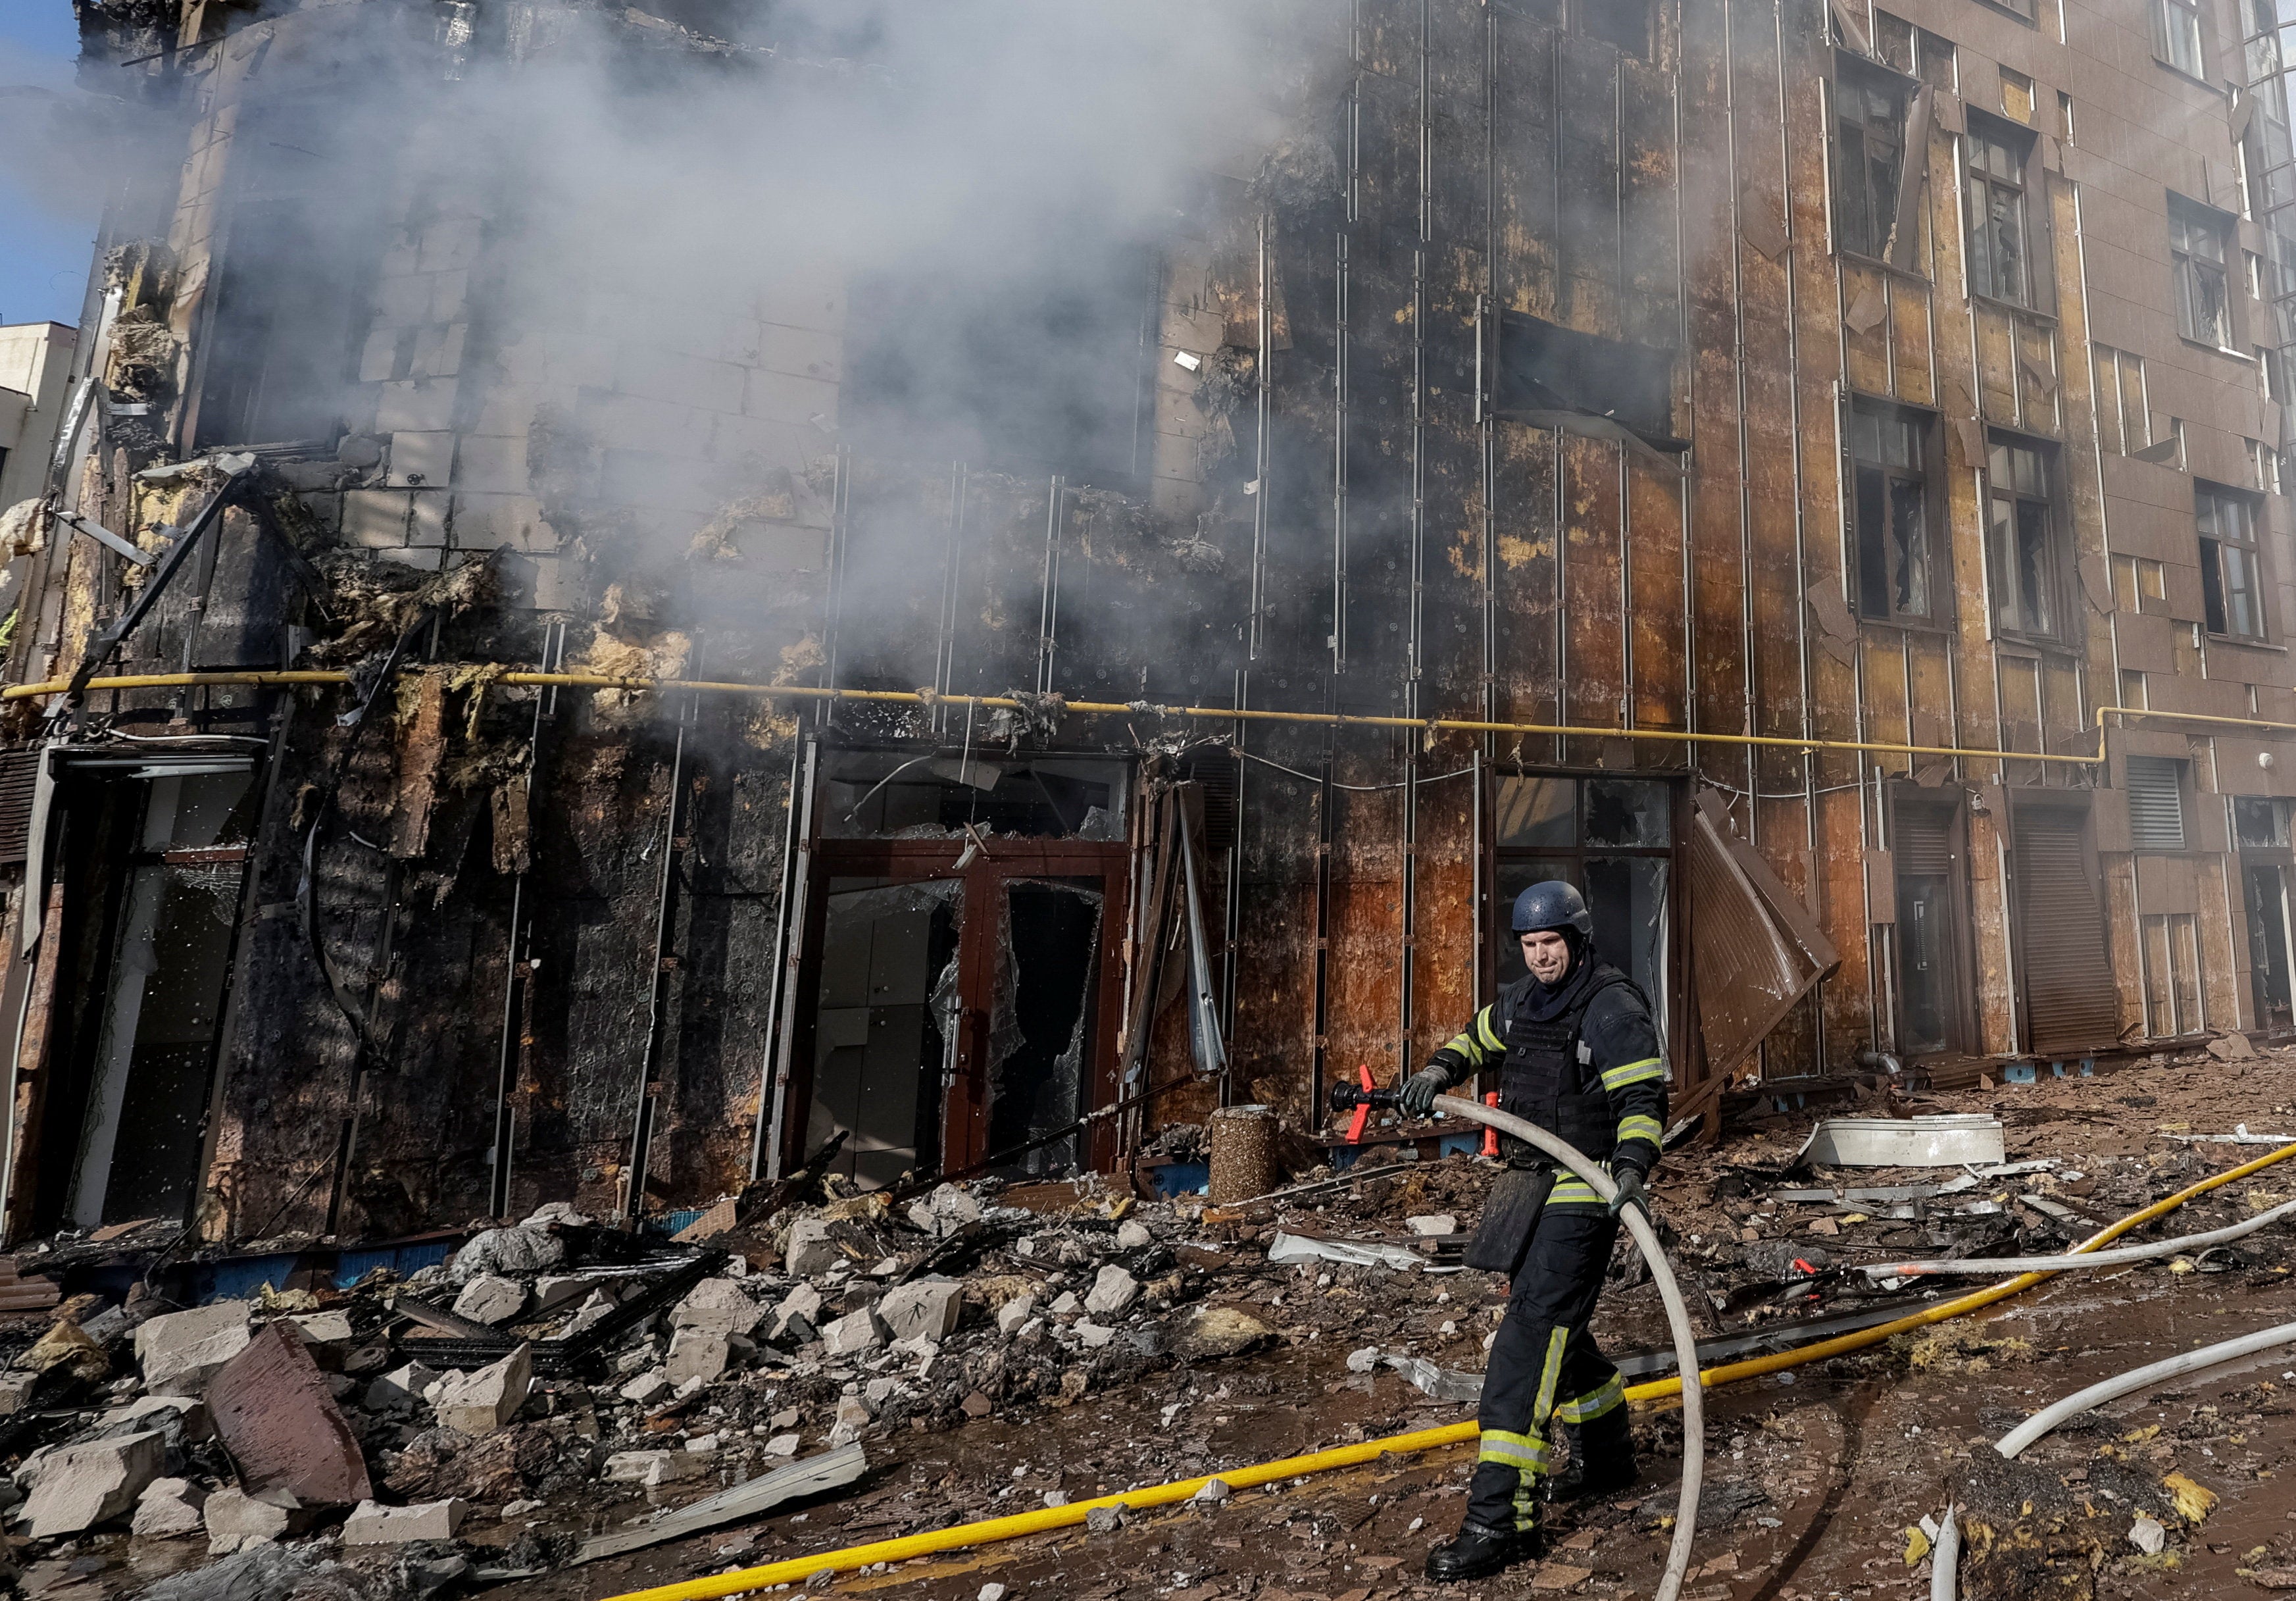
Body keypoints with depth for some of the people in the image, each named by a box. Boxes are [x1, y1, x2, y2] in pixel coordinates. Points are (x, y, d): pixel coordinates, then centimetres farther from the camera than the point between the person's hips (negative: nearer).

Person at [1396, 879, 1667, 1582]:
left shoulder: (1615, 1009, -11)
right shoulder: (1520, 1000, 12)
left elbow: (1643, 1099, -16)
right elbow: (1479, 1037, 31)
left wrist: (1630, 1168, -31)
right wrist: (1440, 1070, 12)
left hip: (1584, 1193, -9)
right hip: (1530, 1183, 9)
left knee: (1531, 1333, -14)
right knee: (1556, 1327, 20)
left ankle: (1502, 1518, -12)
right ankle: (1607, 1458, 43)